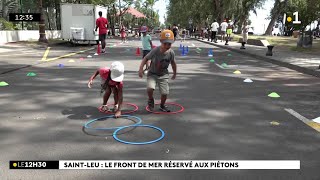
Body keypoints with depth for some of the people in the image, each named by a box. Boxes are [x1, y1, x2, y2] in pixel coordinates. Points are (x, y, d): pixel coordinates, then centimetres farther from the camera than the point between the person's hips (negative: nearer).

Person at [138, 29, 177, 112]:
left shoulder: (171, 52, -13)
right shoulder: (155, 51, -21)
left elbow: (173, 63, 5)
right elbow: (146, 58, -9)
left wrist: (175, 73, 16)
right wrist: (141, 68, -21)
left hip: (163, 75, 2)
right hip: (152, 74, -2)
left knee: (165, 93, -5)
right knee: (150, 88, -27)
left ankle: (162, 105, 29)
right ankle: (151, 100, 8)